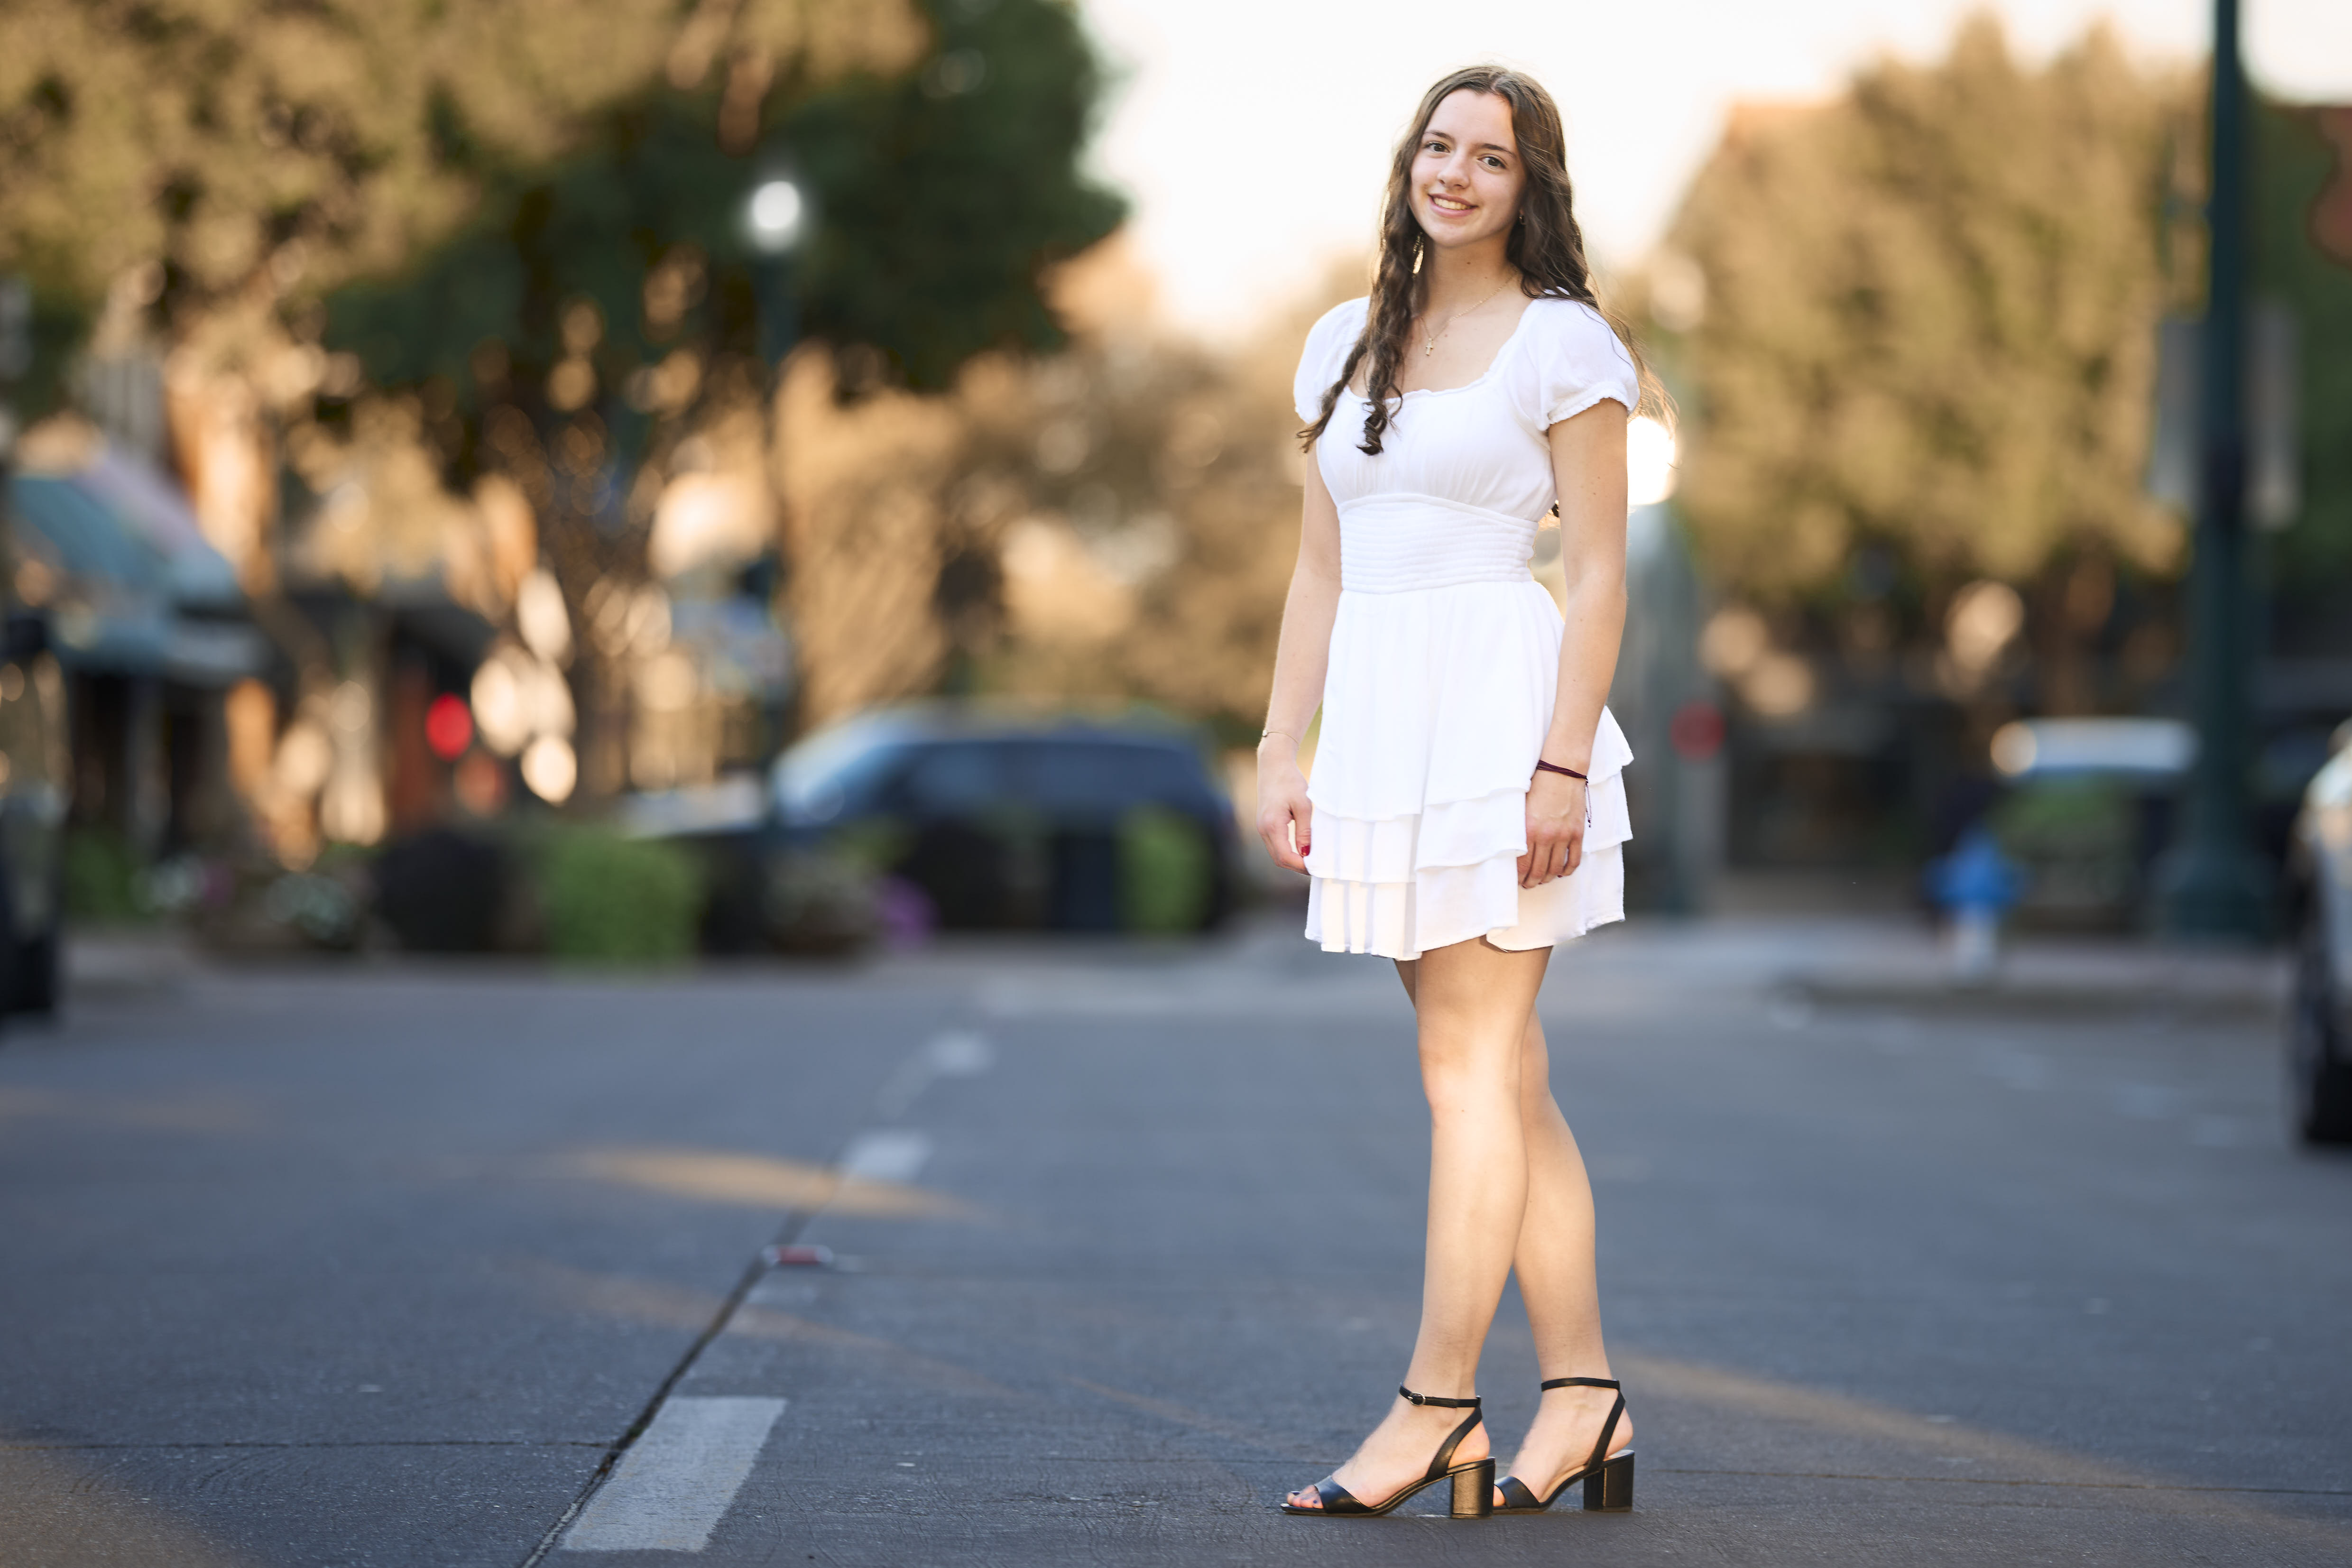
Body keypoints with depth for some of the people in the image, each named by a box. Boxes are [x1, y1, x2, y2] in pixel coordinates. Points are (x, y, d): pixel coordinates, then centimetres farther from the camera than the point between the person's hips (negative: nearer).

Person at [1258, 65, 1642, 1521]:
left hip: (1501, 703, -7)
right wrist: (1283, 753, 11)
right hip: (1380, 717, 7)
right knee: (1503, 1076, 8)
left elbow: (1600, 575, -7)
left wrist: (1562, 764, -15)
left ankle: (1435, 1404, -3)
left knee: (1474, 1064, -6)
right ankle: (1586, 1400, 13)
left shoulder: (1564, 343, -2)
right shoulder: (1346, 344, 15)